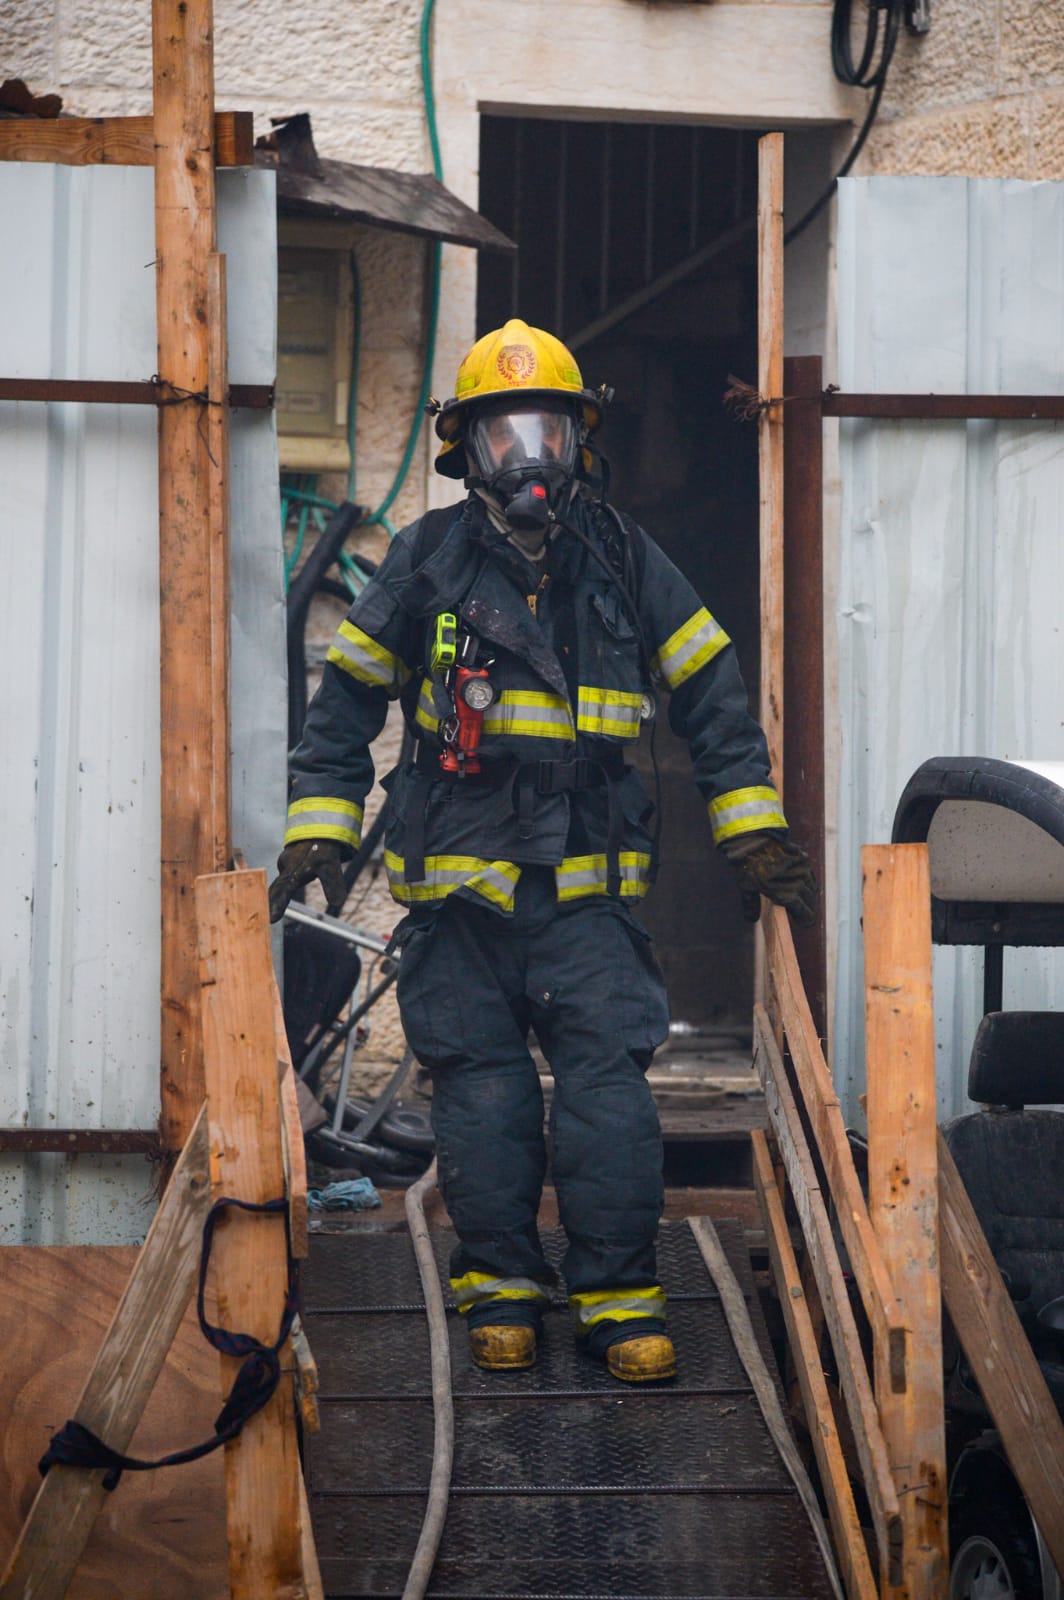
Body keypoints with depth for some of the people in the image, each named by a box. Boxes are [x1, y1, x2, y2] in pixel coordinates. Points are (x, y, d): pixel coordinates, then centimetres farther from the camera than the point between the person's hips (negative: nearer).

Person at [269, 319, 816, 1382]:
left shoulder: (625, 562, 7)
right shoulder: (427, 559, 3)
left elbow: (711, 695, 12)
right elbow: (346, 702, 8)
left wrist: (755, 833, 7)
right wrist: (317, 833, 1)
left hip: (589, 884, 0)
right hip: (458, 886, 0)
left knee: (608, 1082, -6)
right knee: (480, 1088, 3)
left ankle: (619, 1298, 1)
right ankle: (498, 1291, 15)